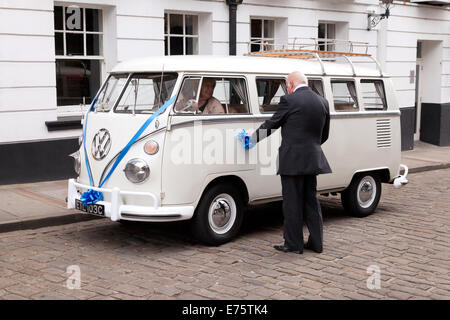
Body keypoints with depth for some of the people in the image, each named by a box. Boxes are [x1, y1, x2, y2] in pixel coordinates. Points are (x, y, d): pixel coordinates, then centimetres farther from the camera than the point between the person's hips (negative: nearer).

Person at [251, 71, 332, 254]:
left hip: (292, 160, -6)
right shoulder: (323, 102, 9)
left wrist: (253, 137, 14)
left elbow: (271, 124, -2)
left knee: (292, 203, 2)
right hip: (313, 160, 7)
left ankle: (293, 244, 9)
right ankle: (316, 242, 20)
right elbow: (324, 134, 15)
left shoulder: (289, 101, -11)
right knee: (311, 201, 15)